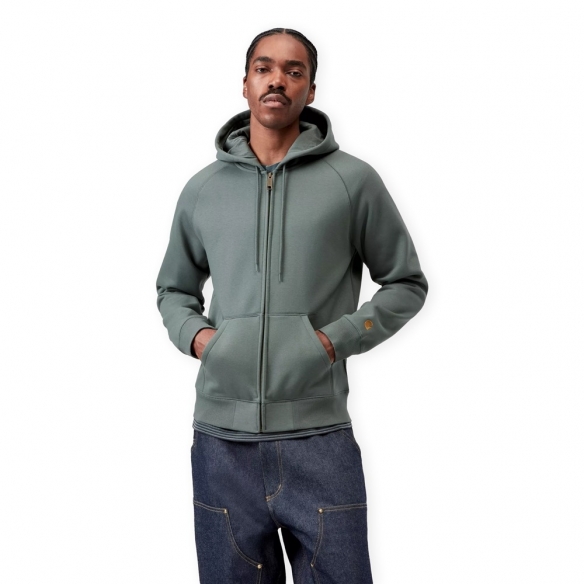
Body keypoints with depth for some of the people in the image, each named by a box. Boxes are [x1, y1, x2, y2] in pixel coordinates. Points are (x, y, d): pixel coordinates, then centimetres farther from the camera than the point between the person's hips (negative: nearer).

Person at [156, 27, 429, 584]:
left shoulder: (353, 180, 0)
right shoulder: (203, 189, 9)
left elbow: (407, 284, 7)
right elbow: (174, 289, 21)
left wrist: (338, 338, -7)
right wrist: (194, 335, 1)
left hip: (320, 439, -2)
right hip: (221, 442, 3)